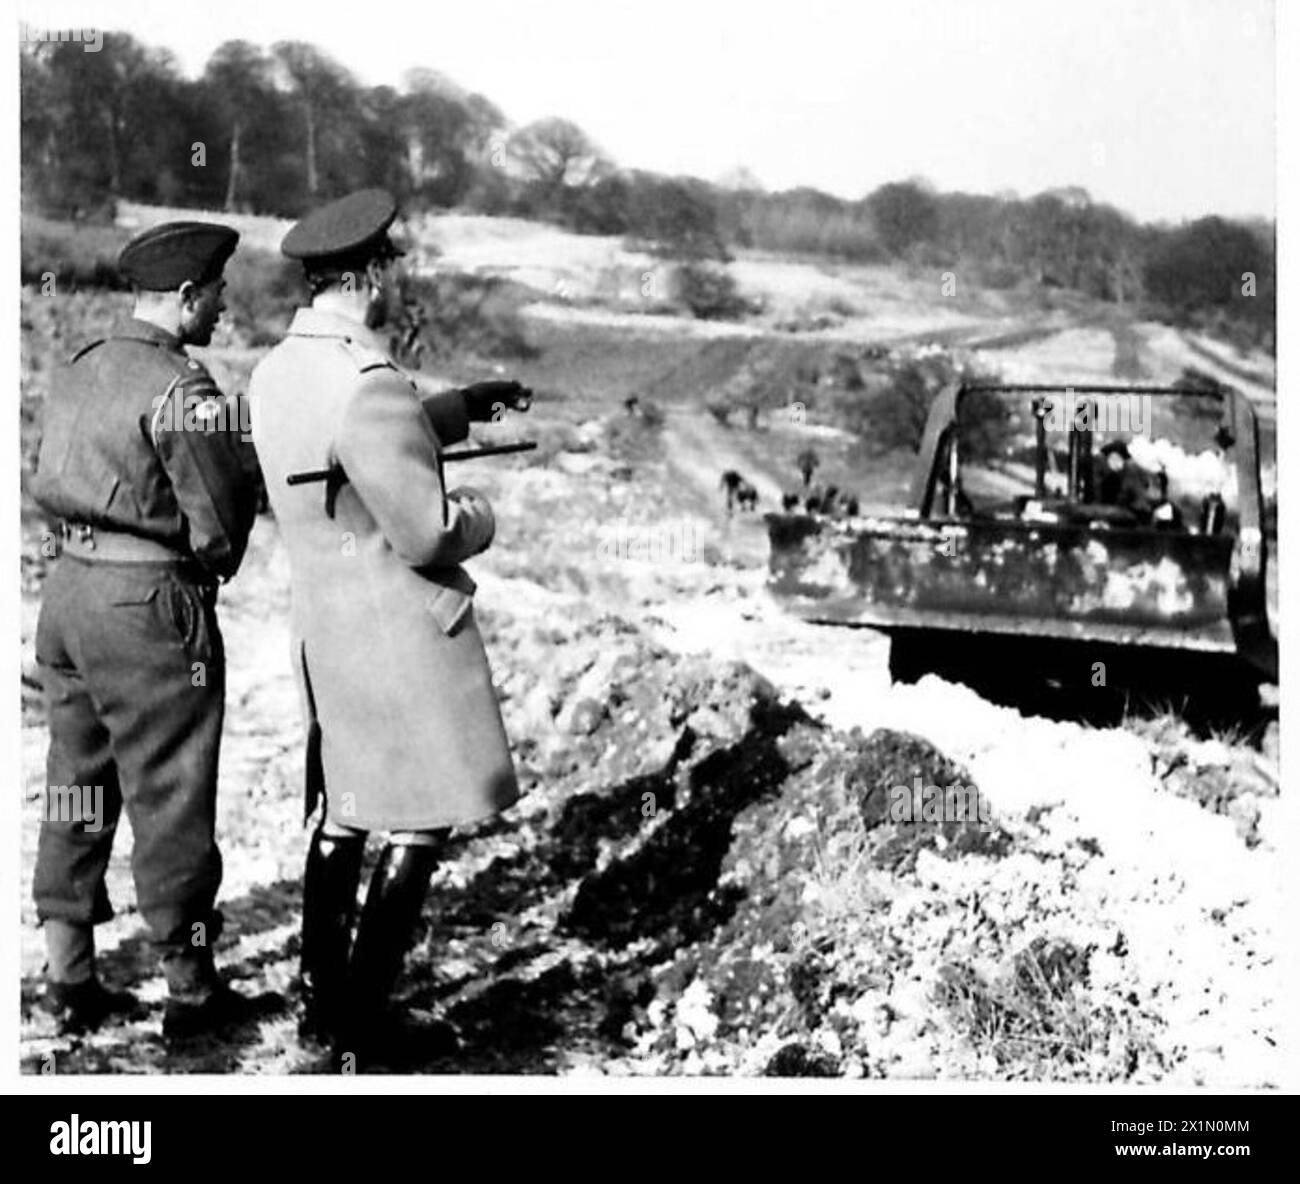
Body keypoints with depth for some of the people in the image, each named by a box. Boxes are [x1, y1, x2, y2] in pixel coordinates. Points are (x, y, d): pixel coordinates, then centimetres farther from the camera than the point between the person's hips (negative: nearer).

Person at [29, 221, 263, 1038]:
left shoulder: (79, 372, 10)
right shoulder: (183, 390, -16)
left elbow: (50, 489, 14)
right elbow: (218, 529, -15)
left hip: (68, 590, 8)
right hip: (150, 607, -8)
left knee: (77, 788, 15)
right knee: (170, 802, 3)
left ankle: (70, 981, 23)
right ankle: (191, 988, 14)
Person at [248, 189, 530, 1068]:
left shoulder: (277, 373, 6)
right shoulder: (370, 385, -23)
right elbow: (428, 535, -22)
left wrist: (462, 408, 27)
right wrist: (479, 513, -1)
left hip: (325, 624, 9)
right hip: (404, 628, -9)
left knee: (344, 814, 17)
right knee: (421, 825, 1)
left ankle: (323, 1000, 26)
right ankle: (362, 1019, 6)